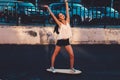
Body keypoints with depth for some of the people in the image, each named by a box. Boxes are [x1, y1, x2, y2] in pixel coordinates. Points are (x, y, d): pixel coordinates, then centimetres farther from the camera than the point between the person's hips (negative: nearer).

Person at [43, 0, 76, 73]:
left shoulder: (67, 21, 3)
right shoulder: (59, 24, -9)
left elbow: (67, 11, 5)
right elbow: (52, 15, -13)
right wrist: (48, 8, -12)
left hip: (67, 41, 4)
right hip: (60, 41, -4)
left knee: (72, 55, -4)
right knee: (55, 54, 8)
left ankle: (72, 67, 13)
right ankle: (52, 67, 22)